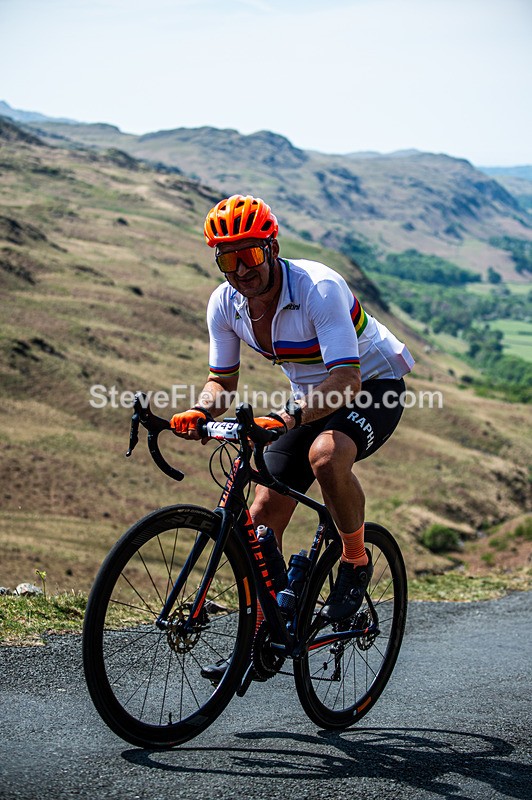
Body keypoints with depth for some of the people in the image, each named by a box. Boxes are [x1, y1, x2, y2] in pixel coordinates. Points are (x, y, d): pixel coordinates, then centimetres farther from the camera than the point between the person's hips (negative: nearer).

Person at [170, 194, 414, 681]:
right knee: (264, 513, -3)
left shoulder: (320, 288, -31)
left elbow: (347, 379, -39)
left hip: (373, 385, -6)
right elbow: (222, 380, -2)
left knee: (326, 455, -38)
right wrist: (201, 410, -24)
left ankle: (356, 563, -11)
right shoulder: (225, 304, -12)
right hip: (313, 399, 6)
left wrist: (288, 417, -54)